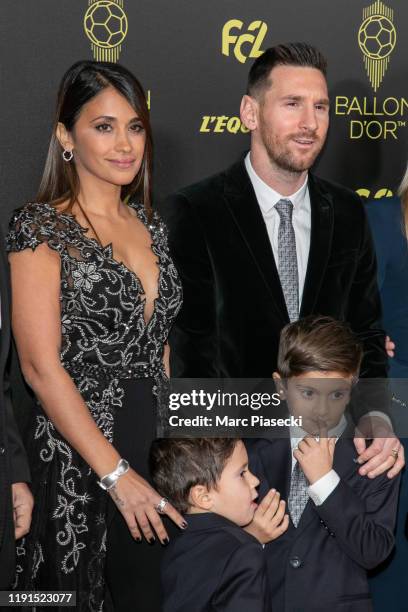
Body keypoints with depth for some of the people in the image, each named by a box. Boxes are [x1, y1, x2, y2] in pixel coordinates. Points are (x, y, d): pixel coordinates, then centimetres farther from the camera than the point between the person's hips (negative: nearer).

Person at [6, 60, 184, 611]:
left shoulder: (149, 225, 10)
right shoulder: (42, 229, -10)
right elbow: (41, 366, -16)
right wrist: (117, 475, -18)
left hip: (155, 445, 6)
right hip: (77, 461, -6)